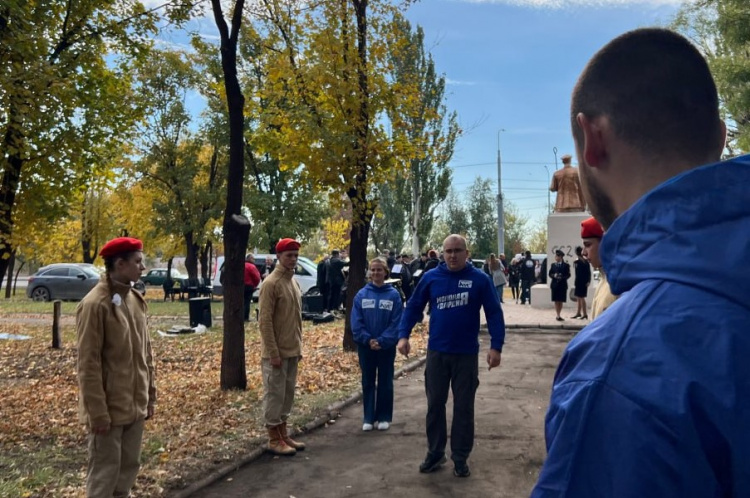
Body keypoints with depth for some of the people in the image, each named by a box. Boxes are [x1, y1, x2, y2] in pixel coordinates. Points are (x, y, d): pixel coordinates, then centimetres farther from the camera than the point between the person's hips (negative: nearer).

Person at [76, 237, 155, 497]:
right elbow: (88, 364, -17)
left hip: (135, 405, 7)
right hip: (109, 408, -7)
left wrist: (150, 396, 13)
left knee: (129, 466, 16)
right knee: (105, 472, 4)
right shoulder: (94, 304, -17)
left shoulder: (136, 300, 7)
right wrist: (98, 412, -17)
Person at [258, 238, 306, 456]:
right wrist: (273, 353, -20)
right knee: (275, 394, 1)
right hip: (277, 352, -8)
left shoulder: (294, 282, 11)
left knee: (288, 393, 14)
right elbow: (265, 321, -18)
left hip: (292, 350, 8)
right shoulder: (271, 284, -15)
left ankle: (283, 434, 24)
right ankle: (274, 439, 10)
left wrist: (299, 346, 14)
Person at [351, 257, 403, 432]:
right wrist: (367, 339, -14)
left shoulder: (394, 295, -5)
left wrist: (382, 341, -17)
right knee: (368, 382, 10)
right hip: (365, 346, 1)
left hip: (387, 347, -1)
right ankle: (368, 417, 19)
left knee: (385, 382, 9)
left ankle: (384, 417, 20)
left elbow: (396, 322, -9)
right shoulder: (361, 294, -2)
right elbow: (356, 322, -4)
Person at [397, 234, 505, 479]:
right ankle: (435, 453, 26)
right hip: (436, 352, 2)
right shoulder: (431, 277, -1)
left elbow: (494, 313, -5)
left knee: (464, 407, 8)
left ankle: (460, 458, 21)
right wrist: (403, 335, -7)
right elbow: (413, 307, 5)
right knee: (435, 404, 11)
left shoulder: (479, 279, -6)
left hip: (467, 354, -2)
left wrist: (496, 346, -13)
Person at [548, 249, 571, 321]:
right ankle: (558, 315, 5)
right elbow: (550, 274, 5)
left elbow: (568, 275, -4)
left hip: (562, 285, -1)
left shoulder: (566, 265, -1)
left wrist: (562, 277, -21)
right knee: (556, 301, 1)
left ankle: (558, 315, 18)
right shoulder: (553, 265, 6)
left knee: (561, 301, 5)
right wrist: (554, 275, -16)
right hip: (554, 284, 1)